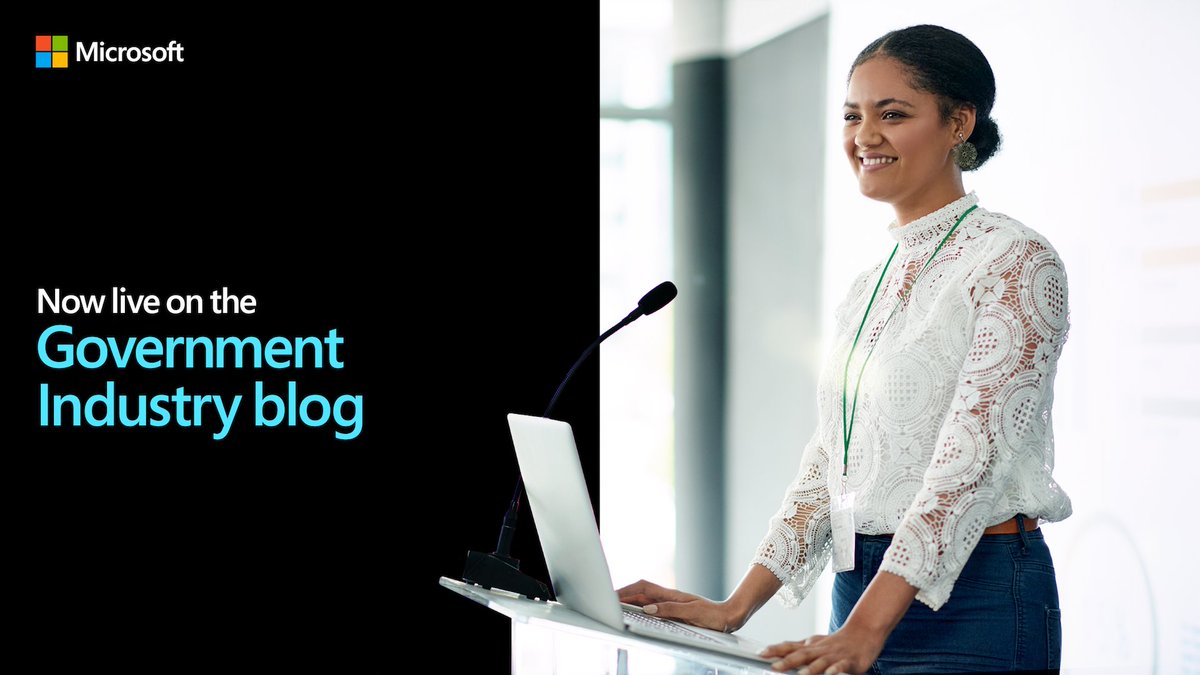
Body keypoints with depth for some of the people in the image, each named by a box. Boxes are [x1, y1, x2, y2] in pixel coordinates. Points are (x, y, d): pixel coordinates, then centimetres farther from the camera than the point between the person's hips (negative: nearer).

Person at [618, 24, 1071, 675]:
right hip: (861, 595, 7)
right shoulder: (870, 282, 14)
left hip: (975, 603, -7)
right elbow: (826, 463, 12)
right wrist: (735, 608, 3)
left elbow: (969, 458, -18)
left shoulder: (1016, 260, -8)